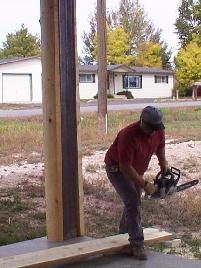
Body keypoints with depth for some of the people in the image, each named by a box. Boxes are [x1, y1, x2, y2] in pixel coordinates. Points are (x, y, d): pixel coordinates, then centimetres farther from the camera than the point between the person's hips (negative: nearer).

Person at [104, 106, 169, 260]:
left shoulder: (158, 131, -16)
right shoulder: (129, 136, -37)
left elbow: (160, 146, 9)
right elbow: (125, 168, -33)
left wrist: (164, 164, -1)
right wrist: (145, 185, -28)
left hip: (136, 170, 7)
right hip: (117, 169, -7)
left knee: (135, 201, 17)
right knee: (133, 202, -18)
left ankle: (125, 230, 41)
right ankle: (137, 244, -14)